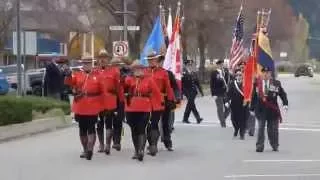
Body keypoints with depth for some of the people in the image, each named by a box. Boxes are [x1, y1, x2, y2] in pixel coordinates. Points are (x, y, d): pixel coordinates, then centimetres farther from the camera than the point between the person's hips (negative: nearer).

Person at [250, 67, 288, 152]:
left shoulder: (276, 83, 0)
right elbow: (254, 97, 5)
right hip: (260, 109, 0)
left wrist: (285, 104, -15)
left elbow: (283, 94, -1)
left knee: (273, 129, 8)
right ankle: (259, 146, 1)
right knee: (261, 128, -4)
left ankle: (275, 146, 24)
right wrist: (252, 108, 5)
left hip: (272, 109, 0)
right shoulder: (257, 83, 2)